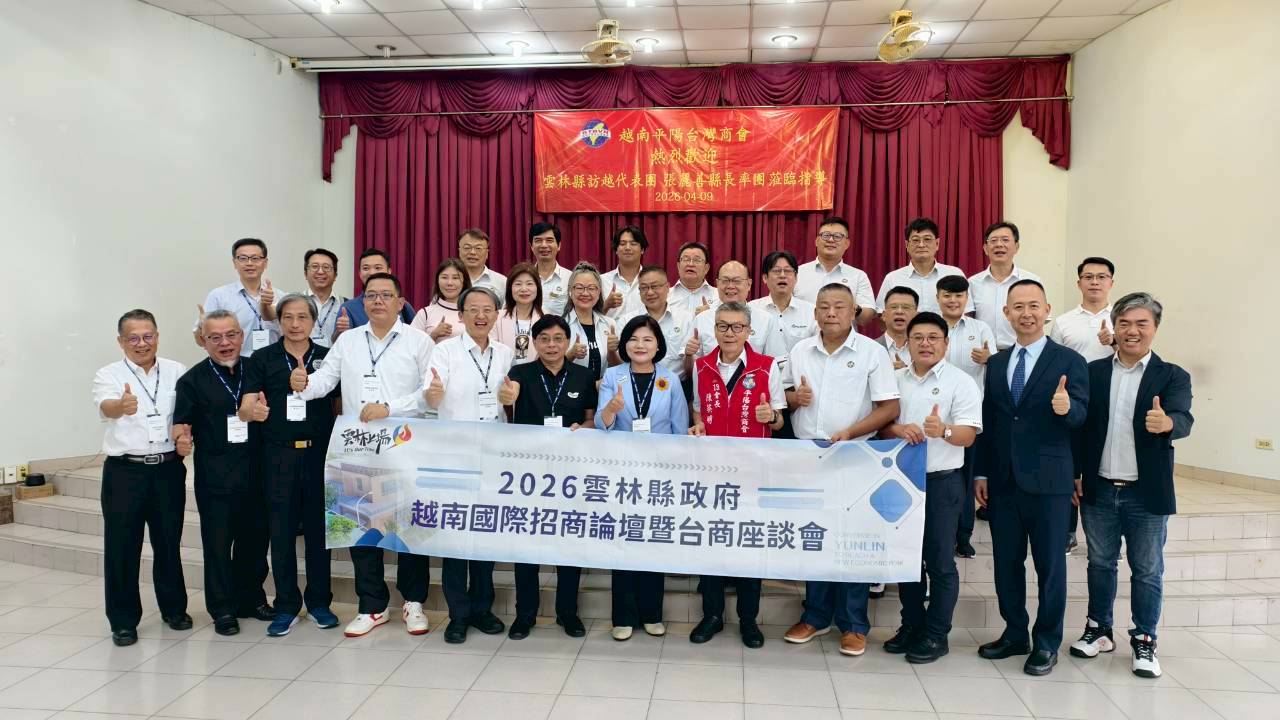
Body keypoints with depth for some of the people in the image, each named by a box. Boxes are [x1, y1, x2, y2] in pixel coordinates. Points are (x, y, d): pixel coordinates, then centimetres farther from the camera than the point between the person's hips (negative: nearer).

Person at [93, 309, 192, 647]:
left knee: (169, 541, 12)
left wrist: (187, 438, -12)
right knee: (122, 546, 2)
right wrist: (122, 406, -47)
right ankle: (123, 620, 16)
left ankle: (173, 607, 28)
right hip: (125, 470, -2)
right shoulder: (108, 375, -2)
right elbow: (106, 406, -24)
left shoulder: (176, 372, 6)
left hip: (168, 468, 2)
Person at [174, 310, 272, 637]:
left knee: (255, 537, 12)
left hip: (254, 471, 3)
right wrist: (182, 437, -23)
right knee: (218, 542, 3)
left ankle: (251, 598, 29)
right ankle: (222, 609, 17)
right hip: (215, 476, -3)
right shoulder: (192, 380, -2)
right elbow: (181, 424, -4)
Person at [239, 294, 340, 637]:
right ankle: (286, 606, 18)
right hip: (278, 455, 0)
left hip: (320, 453, 0)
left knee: (318, 529, 8)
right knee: (281, 532, 6)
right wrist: (253, 410, -29)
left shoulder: (328, 358, 4)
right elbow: (245, 409, -7)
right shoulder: (262, 359, 2)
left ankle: (319, 602, 21)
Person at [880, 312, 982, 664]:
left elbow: (968, 434, -13)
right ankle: (911, 624, 28)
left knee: (940, 561, 4)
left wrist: (944, 431, -34)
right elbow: (880, 424, 8)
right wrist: (899, 429, -14)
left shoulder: (961, 383, -6)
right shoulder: (894, 380, 7)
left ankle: (936, 634, 17)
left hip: (941, 481, -4)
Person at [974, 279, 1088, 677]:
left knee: (1049, 565, 6)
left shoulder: (1069, 361, -3)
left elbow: (1080, 415, -14)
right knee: (1006, 562, 13)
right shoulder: (996, 363, 10)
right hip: (1002, 481, 5)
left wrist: (1067, 407, -37)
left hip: (1047, 482, -4)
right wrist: (980, 472, 8)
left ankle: (1047, 643, 20)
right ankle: (1014, 634, 28)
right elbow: (987, 422, 11)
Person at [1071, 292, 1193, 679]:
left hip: (1147, 494, -2)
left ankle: (1144, 642, 23)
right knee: (1100, 564, 15)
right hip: (1098, 490, 2)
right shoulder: (1093, 372, 2)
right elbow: (1079, 425, 2)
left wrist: (1166, 423, -43)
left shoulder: (1172, 377, -3)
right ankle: (1099, 630, 29)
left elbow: (1183, 419, -20)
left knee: (1148, 571, 9)